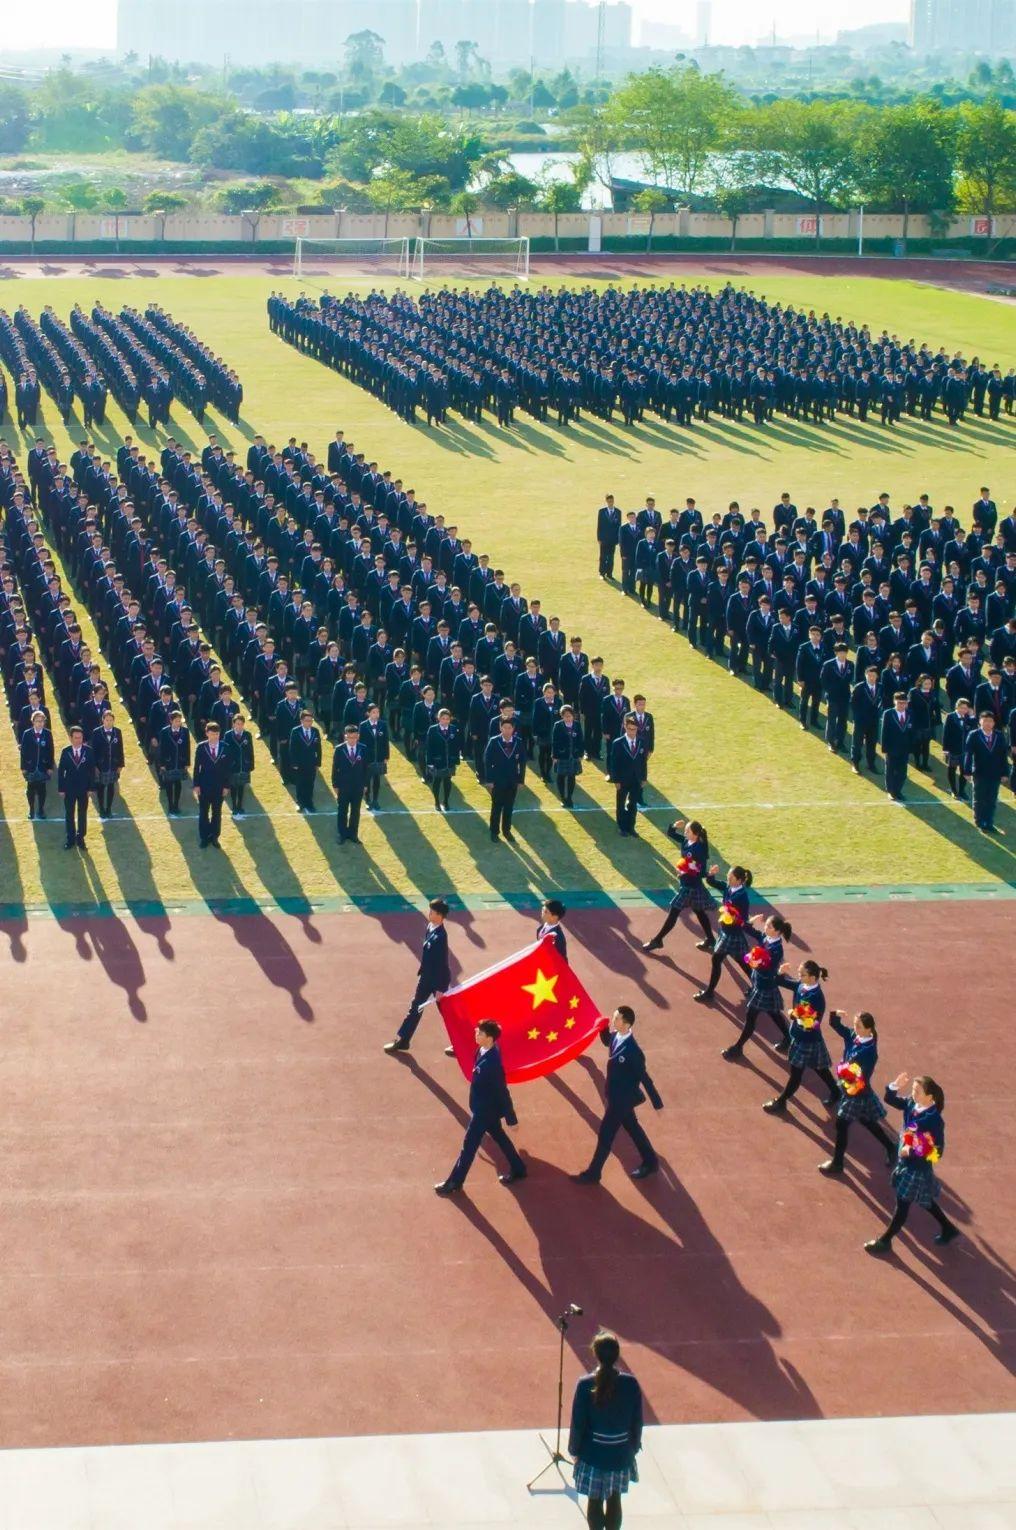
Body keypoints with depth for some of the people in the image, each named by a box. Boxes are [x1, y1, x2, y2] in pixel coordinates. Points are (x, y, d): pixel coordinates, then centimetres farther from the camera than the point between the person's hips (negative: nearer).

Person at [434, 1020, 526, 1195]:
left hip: (484, 1110, -9)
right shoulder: (484, 1050, -8)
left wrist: (511, 1119, -18)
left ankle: (454, 1182, 22)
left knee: (469, 1145, 7)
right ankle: (518, 1170, 40)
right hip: (483, 1107, 9)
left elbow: (502, 1091, -26)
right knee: (500, 1137, 24)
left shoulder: (492, 1063, -35)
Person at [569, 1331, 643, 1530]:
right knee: (614, 1499, 18)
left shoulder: (585, 1385, -19)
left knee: (595, 1500, 13)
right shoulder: (631, 1384, -12)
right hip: (621, 1454, 2)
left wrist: (574, 1449, 4)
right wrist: (634, 1446, 13)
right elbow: (637, 1421, -2)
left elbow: (578, 1423, -11)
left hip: (593, 1454, -2)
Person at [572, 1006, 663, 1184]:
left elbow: (645, 1079, -24)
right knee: (632, 1129, 24)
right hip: (617, 1095, 8)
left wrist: (657, 1104, -15)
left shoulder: (633, 1051, -34)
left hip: (622, 1099, -8)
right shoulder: (616, 1036, -10)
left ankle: (593, 1174, 23)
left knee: (605, 1135, 7)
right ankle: (650, 1162, 41)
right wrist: (604, 1027, -4)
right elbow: (606, 1041, 17)